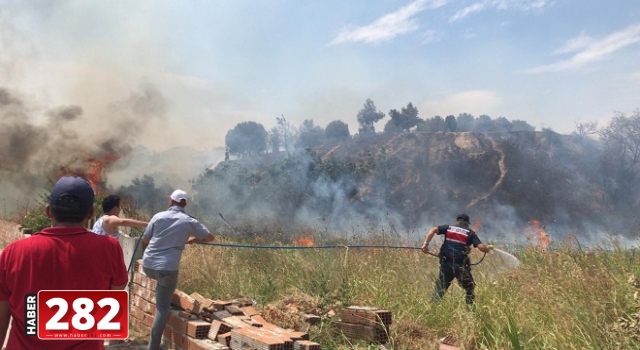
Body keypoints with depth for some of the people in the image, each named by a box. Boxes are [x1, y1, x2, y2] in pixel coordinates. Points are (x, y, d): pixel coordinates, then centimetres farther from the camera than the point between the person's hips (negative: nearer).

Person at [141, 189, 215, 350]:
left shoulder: (158, 216, 3)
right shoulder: (189, 221, 1)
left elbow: (145, 240, 11)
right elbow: (210, 237, 12)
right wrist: (193, 239, 28)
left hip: (148, 265, 2)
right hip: (168, 268, -2)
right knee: (162, 308, 6)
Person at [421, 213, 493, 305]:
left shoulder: (448, 228, 12)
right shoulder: (470, 233, 7)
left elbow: (433, 230, -3)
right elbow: (481, 247, -3)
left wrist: (426, 243, -9)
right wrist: (488, 248, 18)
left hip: (446, 264, 2)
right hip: (461, 266, -2)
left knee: (440, 289, 6)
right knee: (470, 289, 17)